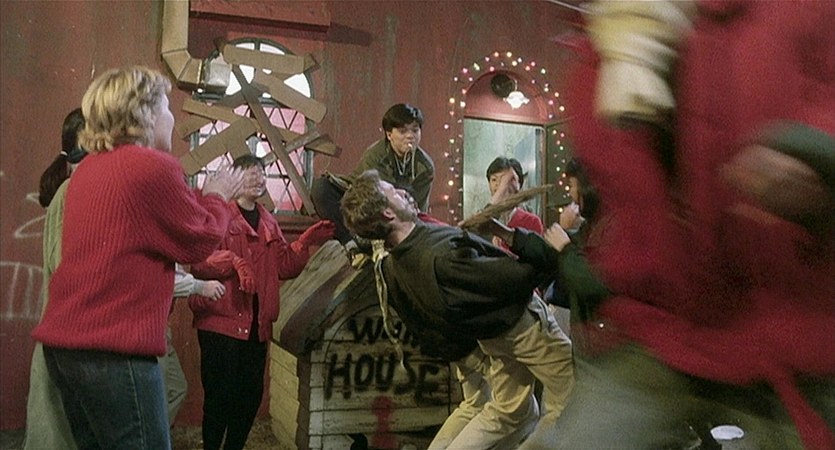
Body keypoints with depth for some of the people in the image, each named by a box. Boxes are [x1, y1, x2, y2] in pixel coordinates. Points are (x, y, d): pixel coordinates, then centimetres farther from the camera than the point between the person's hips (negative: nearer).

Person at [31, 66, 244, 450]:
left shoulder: (89, 169, 13)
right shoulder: (153, 166, -13)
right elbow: (200, 241, -4)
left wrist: (202, 197, 20)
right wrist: (216, 198, 13)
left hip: (63, 340, 9)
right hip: (114, 349, -9)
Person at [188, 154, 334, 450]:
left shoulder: (269, 223, 17)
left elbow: (284, 266, 9)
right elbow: (199, 261, -16)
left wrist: (308, 242, -2)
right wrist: (233, 261, -29)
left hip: (256, 324, 7)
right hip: (221, 321, -7)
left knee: (251, 394, 12)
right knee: (220, 394, -2)